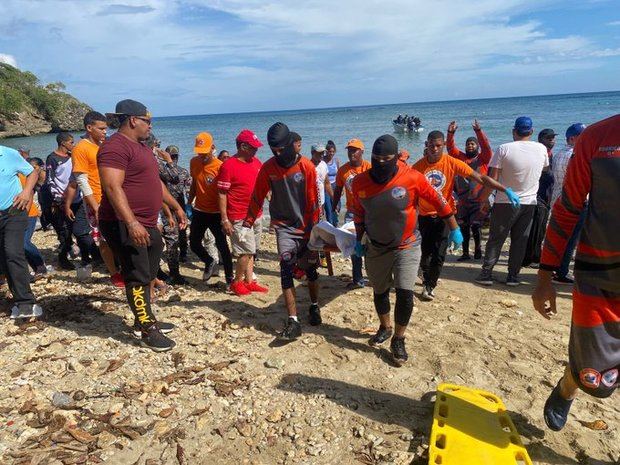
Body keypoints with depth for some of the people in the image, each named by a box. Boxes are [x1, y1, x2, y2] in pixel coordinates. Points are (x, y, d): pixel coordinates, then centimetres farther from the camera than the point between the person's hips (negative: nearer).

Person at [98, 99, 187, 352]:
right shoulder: (115, 146, -15)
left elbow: (155, 182, 25)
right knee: (138, 278, -4)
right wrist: (132, 223, -33)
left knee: (147, 276, 18)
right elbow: (112, 188, -26)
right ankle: (147, 331, 6)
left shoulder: (141, 147, 17)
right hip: (125, 226, -10)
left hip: (147, 225, 10)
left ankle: (146, 319, 32)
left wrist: (176, 206, 25)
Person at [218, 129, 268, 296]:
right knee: (246, 251, -4)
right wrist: (224, 220, -15)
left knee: (250, 251, 14)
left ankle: (249, 281, 24)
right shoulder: (228, 165, -13)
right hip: (240, 218, -7)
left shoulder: (256, 162, 8)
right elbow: (221, 194, -12)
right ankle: (237, 282, 14)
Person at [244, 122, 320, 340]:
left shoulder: (306, 166, -10)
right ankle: (293, 321, -7)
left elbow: (313, 200, -8)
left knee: (311, 269, 11)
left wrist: (312, 229, -6)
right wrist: (249, 221, 2)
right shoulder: (268, 168, -4)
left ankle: (314, 306, 36)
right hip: (284, 227, 1)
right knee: (286, 270, -10)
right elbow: (258, 196, 3)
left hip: (306, 227, 0)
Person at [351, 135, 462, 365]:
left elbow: (438, 201, -7)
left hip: (407, 246, -3)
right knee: (379, 292, 16)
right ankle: (385, 328, 43)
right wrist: (358, 240, 11)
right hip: (375, 248, 3)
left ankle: (398, 340, 10)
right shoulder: (360, 182, -11)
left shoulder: (412, 177, -20)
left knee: (405, 293, -12)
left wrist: (454, 229, -1)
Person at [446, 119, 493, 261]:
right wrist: (451, 133, -14)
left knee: (475, 226, -6)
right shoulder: (460, 157, 11)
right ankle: (465, 253, 17)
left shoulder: (483, 158, 4)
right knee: (464, 227, 7)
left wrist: (478, 131, -25)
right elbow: (450, 148, 1)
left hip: (478, 200, -3)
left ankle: (477, 247, 17)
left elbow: (486, 146, -13)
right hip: (462, 200, 3)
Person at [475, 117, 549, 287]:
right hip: (529, 203, 3)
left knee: (495, 239, 6)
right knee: (520, 241, 11)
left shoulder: (504, 149, -12)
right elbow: (545, 168, 22)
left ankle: (486, 273, 7)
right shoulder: (542, 149, 0)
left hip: (505, 202, -3)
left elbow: (492, 179, -14)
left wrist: (484, 199, -4)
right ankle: (513, 276, 14)